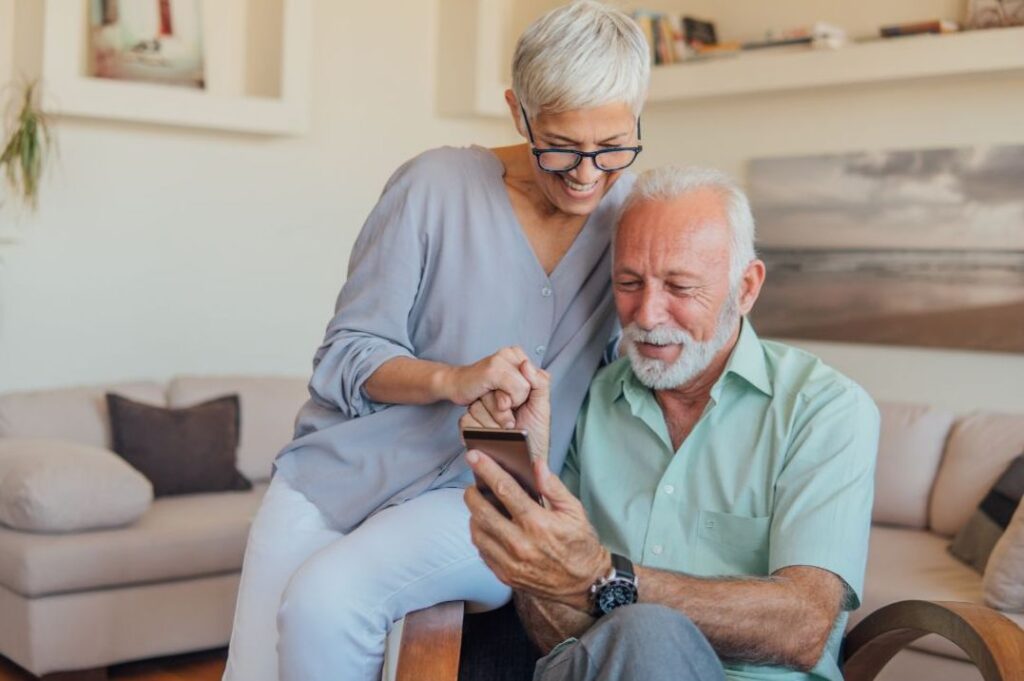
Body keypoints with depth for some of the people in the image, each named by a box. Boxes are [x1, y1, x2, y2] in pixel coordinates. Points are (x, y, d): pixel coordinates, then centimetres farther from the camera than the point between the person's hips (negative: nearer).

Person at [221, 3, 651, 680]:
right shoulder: (435, 186, -6)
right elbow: (347, 355, -3)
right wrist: (452, 379, -23)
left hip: (478, 498, 0)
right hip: (342, 470, 1)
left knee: (323, 602, -27)